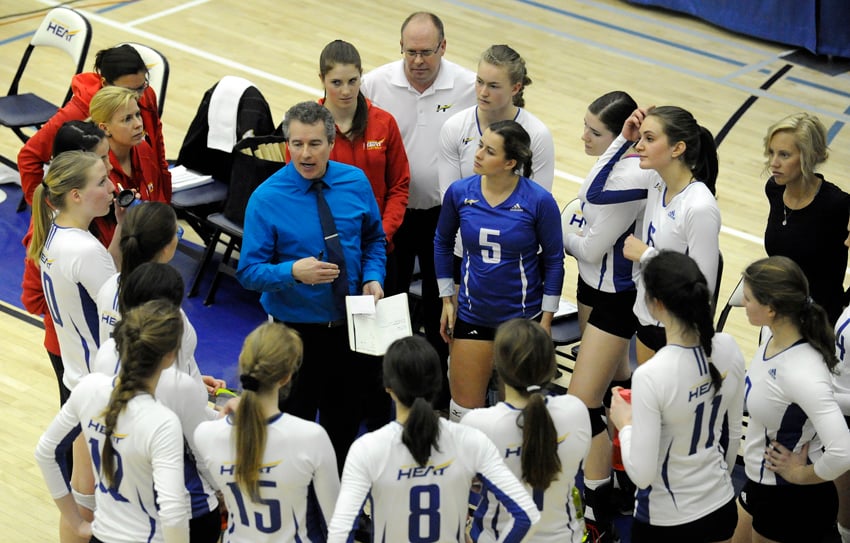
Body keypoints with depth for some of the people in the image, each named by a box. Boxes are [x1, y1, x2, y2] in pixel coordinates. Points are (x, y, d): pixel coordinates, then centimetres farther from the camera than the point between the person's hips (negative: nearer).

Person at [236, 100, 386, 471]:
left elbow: (374, 238, 11)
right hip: (297, 326, -3)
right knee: (296, 419, 10)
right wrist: (293, 272, -32)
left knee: (345, 417, 20)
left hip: (351, 323, 4)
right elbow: (248, 271, -14)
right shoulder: (266, 199, -16)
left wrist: (373, 278, -8)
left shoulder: (355, 182, -4)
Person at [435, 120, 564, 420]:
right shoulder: (459, 192, -8)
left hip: (523, 316, -2)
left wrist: (547, 318, -4)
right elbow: (442, 243, 9)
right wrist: (446, 300, 9)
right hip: (472, 314, 2)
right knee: (464, 410, 7)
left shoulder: (539, 201, -16)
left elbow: (554, 260, -4)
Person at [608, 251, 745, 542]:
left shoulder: (651, 376, -29)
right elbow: (733, 434, 5)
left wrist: (625, 424, -6)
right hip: (722, 508, 5)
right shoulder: (728, 348, -10)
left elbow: (642, 472, -23)